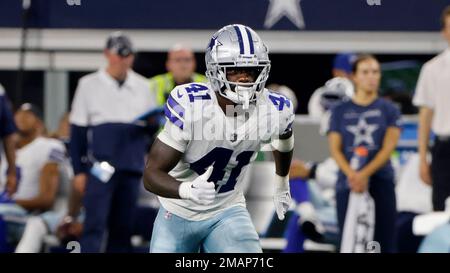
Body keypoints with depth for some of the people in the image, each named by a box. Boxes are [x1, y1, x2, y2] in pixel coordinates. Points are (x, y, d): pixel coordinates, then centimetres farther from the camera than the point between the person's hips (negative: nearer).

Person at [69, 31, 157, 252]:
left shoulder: (142, 86, 14)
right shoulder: (89, 85, 6)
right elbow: (77, 132, 5)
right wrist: (79, 170, -1)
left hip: (132, 167, 3)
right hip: (100, 166, -3)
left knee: (123, 226, 5)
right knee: (95, 222, -13)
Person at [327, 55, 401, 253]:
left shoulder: (388, 110, 7)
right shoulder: (340, 111, 10)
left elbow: (388, 147, -3)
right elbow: (335, 149, 3)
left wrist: (365, 173, -17)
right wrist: (351, 174, -15)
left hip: (380, 182, -1)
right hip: (347, 183, 1)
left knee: (384, 241, -6)